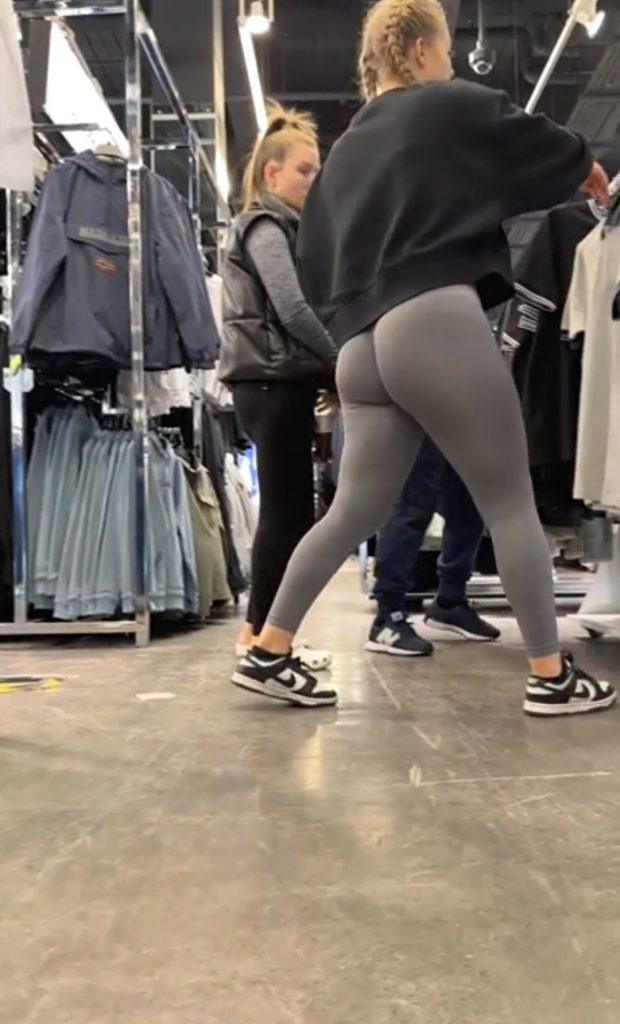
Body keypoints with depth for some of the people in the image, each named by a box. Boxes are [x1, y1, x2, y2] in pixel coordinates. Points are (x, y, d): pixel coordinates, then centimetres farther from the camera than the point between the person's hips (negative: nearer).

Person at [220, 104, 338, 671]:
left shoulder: (281, 227, 23)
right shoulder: (265, 228, -6)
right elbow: (294, 311, -18)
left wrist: (329, 368, 6)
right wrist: (343, 363, -9)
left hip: (280, 380, 10)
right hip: (273, 382, -10)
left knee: (285, 511, 9)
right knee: (288, 511, -8)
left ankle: (260, 630, 15)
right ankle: (262, 635, 0)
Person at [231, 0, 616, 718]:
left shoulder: (345, 150, 24)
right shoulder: (451, 108, 7)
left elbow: (313, 262, 24)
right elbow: (551, 152, 16)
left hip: (363, 349, 7)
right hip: (436, 325, -7)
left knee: (354, 513, 11)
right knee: (511, 505, 1)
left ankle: (268, 654, 13)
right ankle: (551, 676, 7)